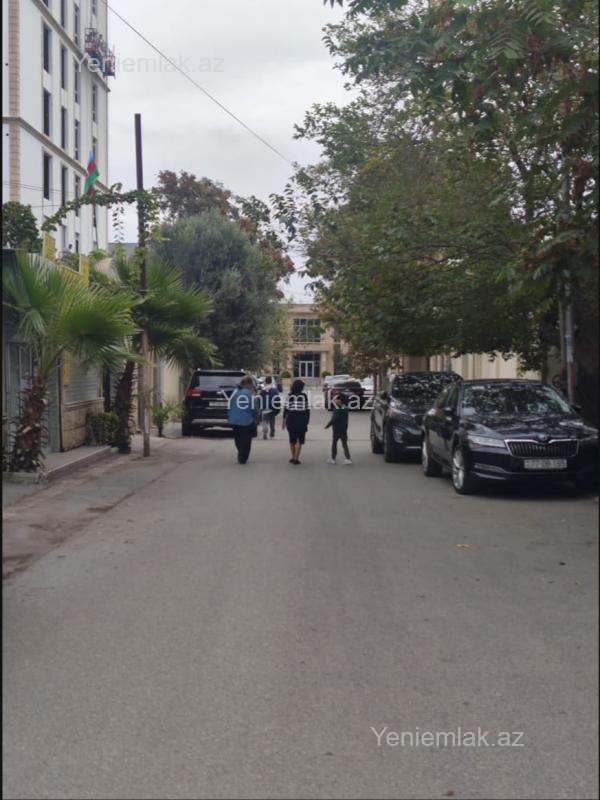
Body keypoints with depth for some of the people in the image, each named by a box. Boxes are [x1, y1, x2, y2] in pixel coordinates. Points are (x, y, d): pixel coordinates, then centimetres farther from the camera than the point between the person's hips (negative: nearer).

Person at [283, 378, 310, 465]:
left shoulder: (289, 396, 0)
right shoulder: (303, 396, -4)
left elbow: (286, 409, 1)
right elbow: (307, 410, -3)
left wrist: (284, 420, 10)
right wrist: (307, 422, 5)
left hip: (291, 419, 2)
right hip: (301, 420, -2)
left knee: (292, 439, 17)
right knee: (299, 440, 5)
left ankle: (293, 457, 24)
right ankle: (296, 458, -3)